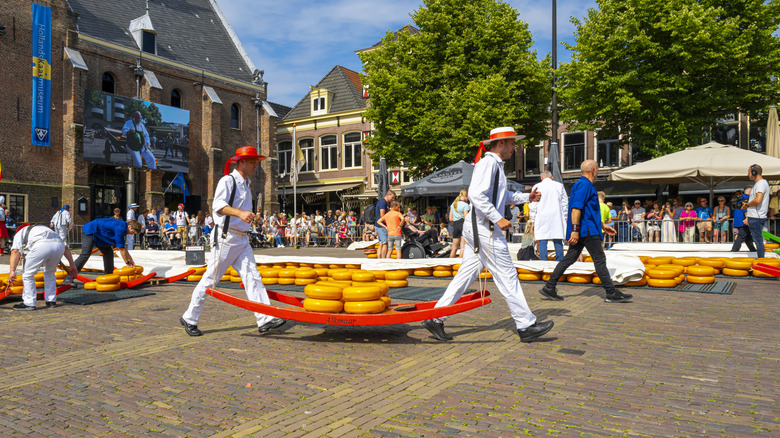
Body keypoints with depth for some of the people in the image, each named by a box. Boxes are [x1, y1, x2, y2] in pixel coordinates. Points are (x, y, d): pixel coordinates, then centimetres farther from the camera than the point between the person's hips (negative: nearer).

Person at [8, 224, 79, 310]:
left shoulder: (19, 233, 33)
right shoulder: (44, 228, 45)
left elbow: (16, 251, 11)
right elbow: (65, 248, 33)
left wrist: (12, 271, 5)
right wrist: (72, 265, 32)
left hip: (42, 246, -5)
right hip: (59, 246, 5)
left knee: (27, 274, 14)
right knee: (49, 273, 28)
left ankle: (29, 303, 17)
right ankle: (51, 300, 31)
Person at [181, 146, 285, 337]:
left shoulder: (247, 184, 17)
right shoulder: (227, 181, -10)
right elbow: (219, 205, -25)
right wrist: (240, 213, -40)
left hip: (242, 240, 8)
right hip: (226, 238, -8)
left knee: (252, 277, -2)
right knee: (210, 279, 0)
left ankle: (265, 320, -5)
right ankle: (189, 319, 15)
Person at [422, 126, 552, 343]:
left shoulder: (496, 165, 20)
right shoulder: (488, 163, -13)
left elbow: (503, 195, 32)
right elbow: (476, 194, -25)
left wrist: (526, 197, 22)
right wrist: (498, 218, -25)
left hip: (478, 229, 10)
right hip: (484, 229, -10)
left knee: (466, 275, 9)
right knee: (507, 276, -2)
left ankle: (435, 319, 12)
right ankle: (526, 325, 9)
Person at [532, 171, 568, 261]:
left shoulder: (537, 187, 3)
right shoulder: (559, 186, 8)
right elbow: (565, 203, 9)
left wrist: (533, 221, 8)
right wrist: (565, 219, 15)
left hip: (542, 218, -2)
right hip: (557, 219, 2)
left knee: (542, 242, -1)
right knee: (558, 242, 6)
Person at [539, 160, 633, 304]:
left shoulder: (585, 185, 24)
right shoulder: (584, 184, -11)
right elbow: (576, 208, -22)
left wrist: (603, 225, 31)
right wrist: (575, 229, -27)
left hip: (580, 231, 11)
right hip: (586, 230, -11)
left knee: (570, 258, 7)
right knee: (600, 260, -4)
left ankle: (549, 288, 6)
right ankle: (612, 293, 2)